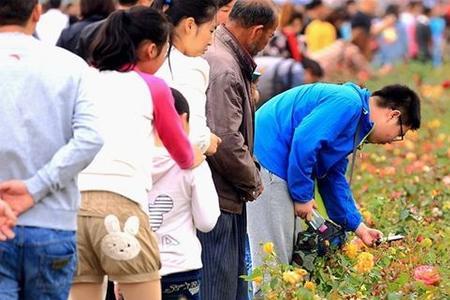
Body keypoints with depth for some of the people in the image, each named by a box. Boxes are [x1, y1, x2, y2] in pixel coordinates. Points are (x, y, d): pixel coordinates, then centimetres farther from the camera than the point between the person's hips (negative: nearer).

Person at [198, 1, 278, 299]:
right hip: (218, 199, -11)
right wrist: (253, 182, -8)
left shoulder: (230, 60, 13)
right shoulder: (223, 69, -20)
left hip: (229, 197, 11)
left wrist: (250, 177, 9)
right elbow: (226, 142, -24)